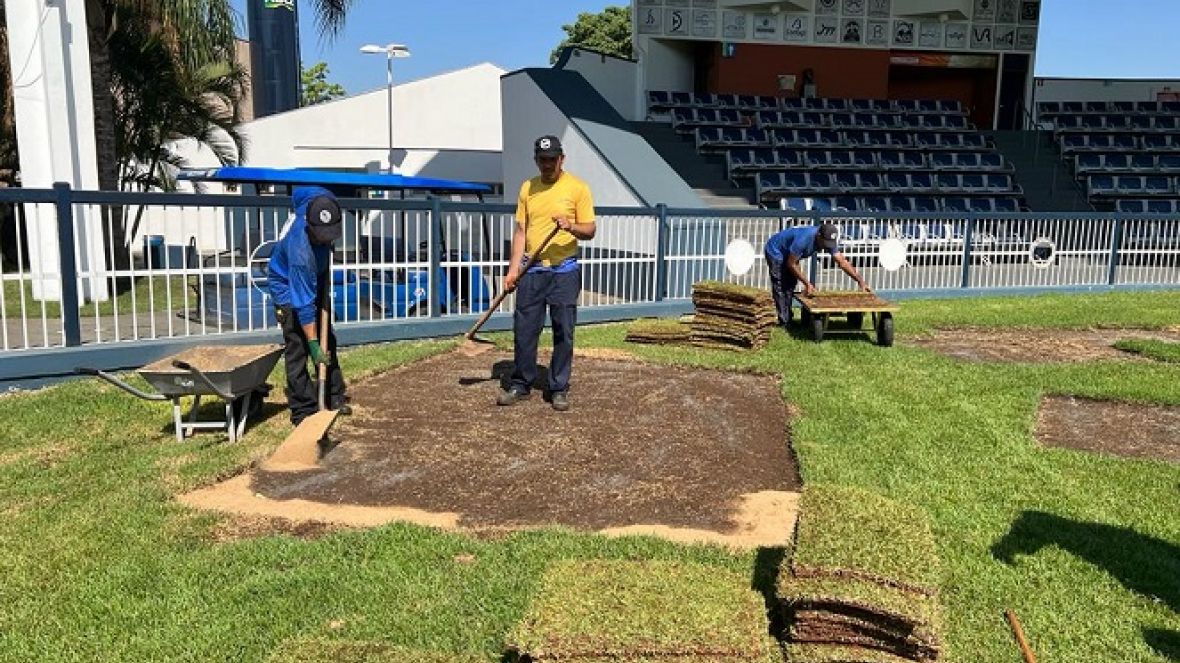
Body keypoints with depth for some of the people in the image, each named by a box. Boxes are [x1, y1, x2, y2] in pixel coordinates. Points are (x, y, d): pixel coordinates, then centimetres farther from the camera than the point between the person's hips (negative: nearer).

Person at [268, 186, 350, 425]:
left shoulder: (323, 199, -26)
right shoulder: (300, 250, -41)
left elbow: (298, 191, 1)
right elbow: (303, 303, -35)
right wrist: (313, 344, -31)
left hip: (315, 281, 8)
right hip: (288, 288, -8)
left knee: (327, 340, 12)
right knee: (297, 349, -10)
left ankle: (334, 398, 22)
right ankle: (303, 410, -2)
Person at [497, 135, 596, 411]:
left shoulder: (577, 187, -2)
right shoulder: (527, 188, 9)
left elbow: (590, 230, -2)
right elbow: (521, 231, 10)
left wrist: (571, 227, -24)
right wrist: (514, 269, 3)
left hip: (565, 271, -3)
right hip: (532, 271, 3)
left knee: (563, 333, 2)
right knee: (524, 329, 6)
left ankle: (559, 389, 13)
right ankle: (521, 384, 19)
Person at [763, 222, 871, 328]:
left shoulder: (829, 241, -17)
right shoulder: (804, 239, -39)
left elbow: (842, 262, -15)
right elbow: (791, 264, -29)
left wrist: (861, 281, -22)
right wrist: (807, 284, -30)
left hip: (787, 254, 8)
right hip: (775, 251, -8)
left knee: (790, 286, 7)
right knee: (781, 288, -12)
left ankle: (788, 320, 17)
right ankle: (784, 323, -10)